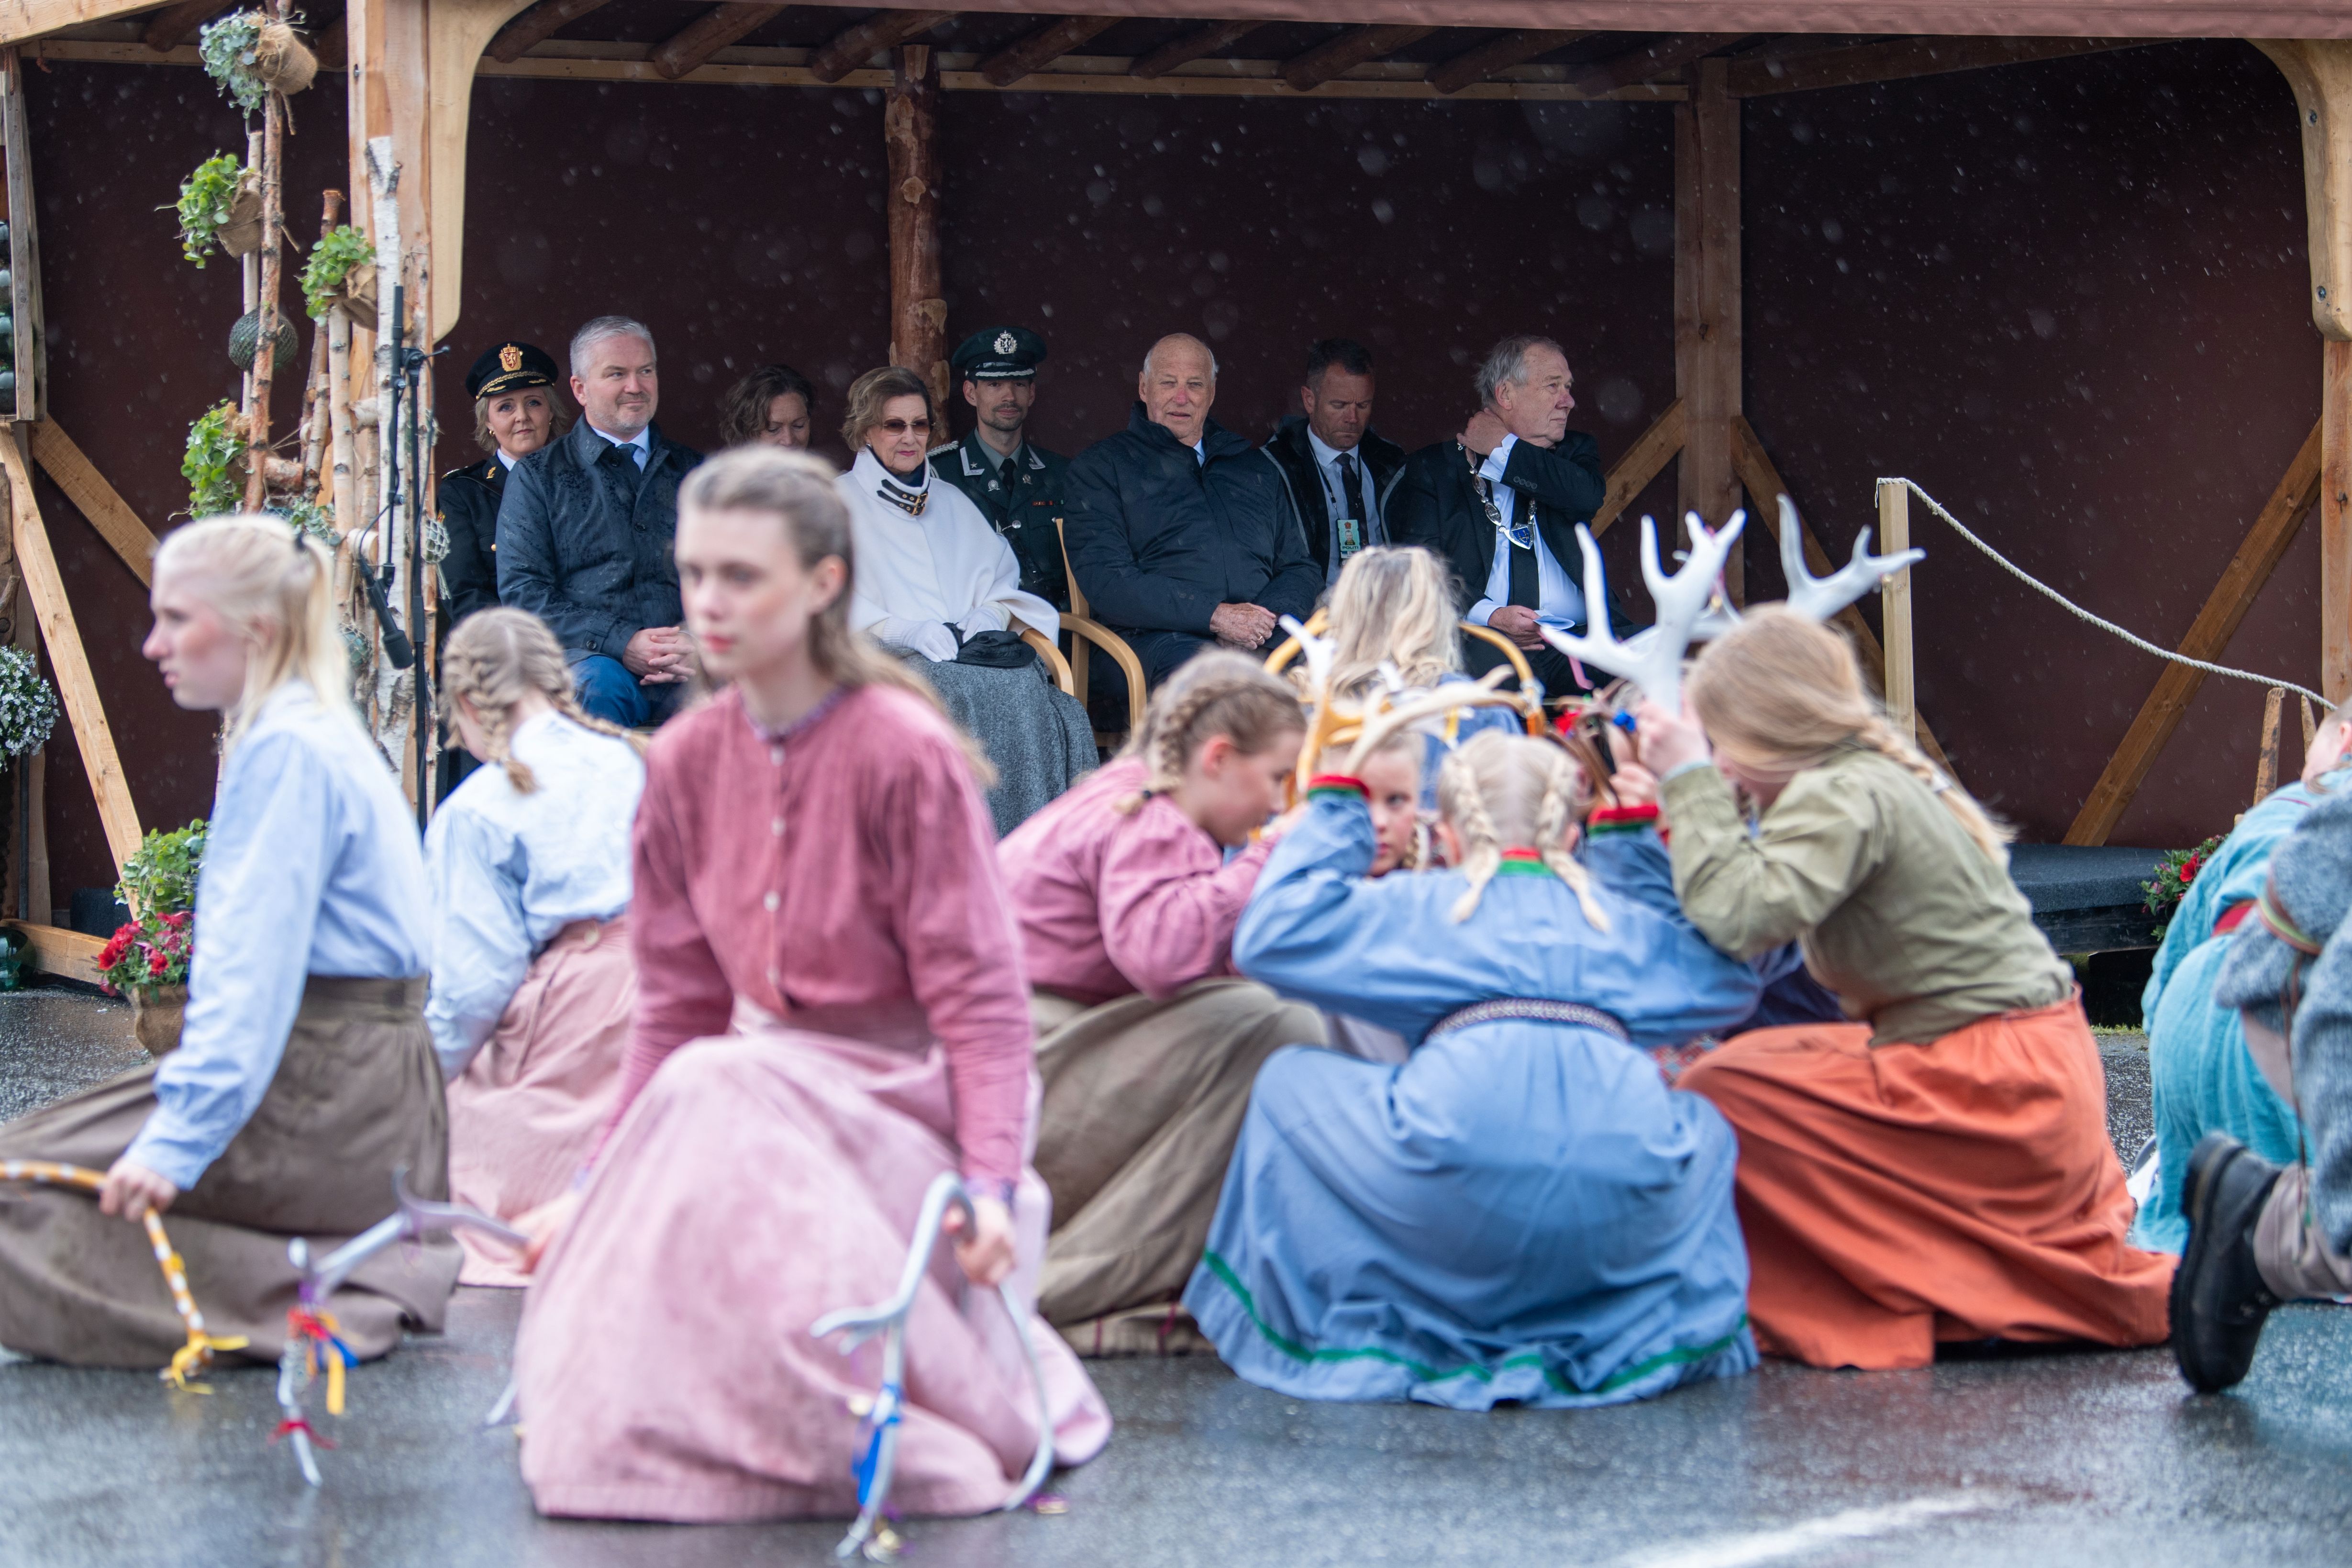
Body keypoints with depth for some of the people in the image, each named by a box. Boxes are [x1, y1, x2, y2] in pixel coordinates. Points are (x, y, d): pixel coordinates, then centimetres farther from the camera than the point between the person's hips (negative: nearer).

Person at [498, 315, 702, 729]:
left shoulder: (695, 473, 23)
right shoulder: (538, 476, 13)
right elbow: (522, 591, 2)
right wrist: (621, 643, -12)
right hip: (586, 658, -1)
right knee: (601, 687, -39)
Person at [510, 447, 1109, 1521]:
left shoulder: (905, 752, -13)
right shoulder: (686, 764, 4)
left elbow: (977, 993, -14)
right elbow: (679, 1003, 9)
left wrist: (992, 1182, -25)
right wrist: (603, 1184, 7)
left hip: (903, 1099, -5)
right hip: (767, 1077, 5)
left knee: (719, 1093, -34)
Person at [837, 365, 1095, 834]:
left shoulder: (951, 501, 31)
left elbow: (1004, 580, 27)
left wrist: (991, 614, 2)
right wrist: (906, 630, -15)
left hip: (976, 648, 4)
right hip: (890, 657, -4)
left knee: (1027, 693, -33)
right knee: (965, 698, -38)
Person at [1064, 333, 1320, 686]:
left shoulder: (1254, 468, 28)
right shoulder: (1102, 466, 13)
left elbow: (1301, 569, 22)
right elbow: (1104, 581, -1)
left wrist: (1264, 620, -4)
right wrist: (1215, 616, -12)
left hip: (1267, 638, 5)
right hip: (1159, 639, -5)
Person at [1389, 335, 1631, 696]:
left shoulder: (1574, 451, 23)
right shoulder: (1433, 468, 12)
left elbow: (1588, 496, -2)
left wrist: (1503, 449, 5)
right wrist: (1488, 615, -17)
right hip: (1485, 639, -3)